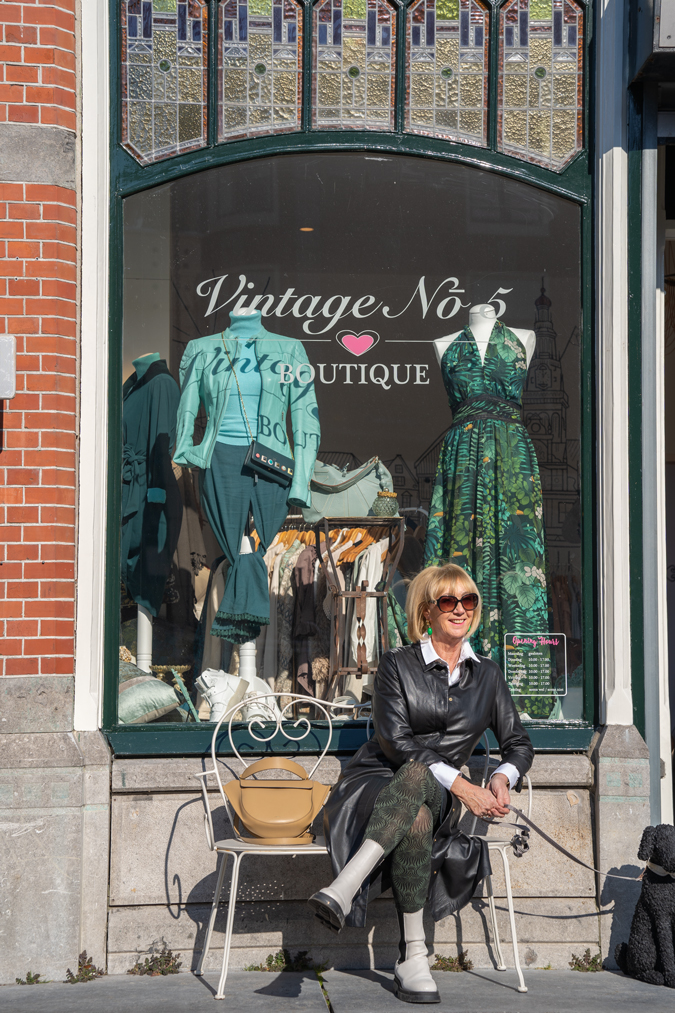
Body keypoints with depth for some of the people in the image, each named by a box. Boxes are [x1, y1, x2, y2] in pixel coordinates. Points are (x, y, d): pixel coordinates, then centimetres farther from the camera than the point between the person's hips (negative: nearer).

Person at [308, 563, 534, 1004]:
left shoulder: (487, 675, 14)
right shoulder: (398, 665, 1)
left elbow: (519, 744, 19)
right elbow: (395, 741, -11)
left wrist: (502, 778, -6)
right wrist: (460, 785, -22)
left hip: (439, 798, 2)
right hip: (374, 785, -2)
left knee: (417, 779, -40)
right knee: (416, 819, -42)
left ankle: (342, 891, -55)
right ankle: (413, 958, -44)